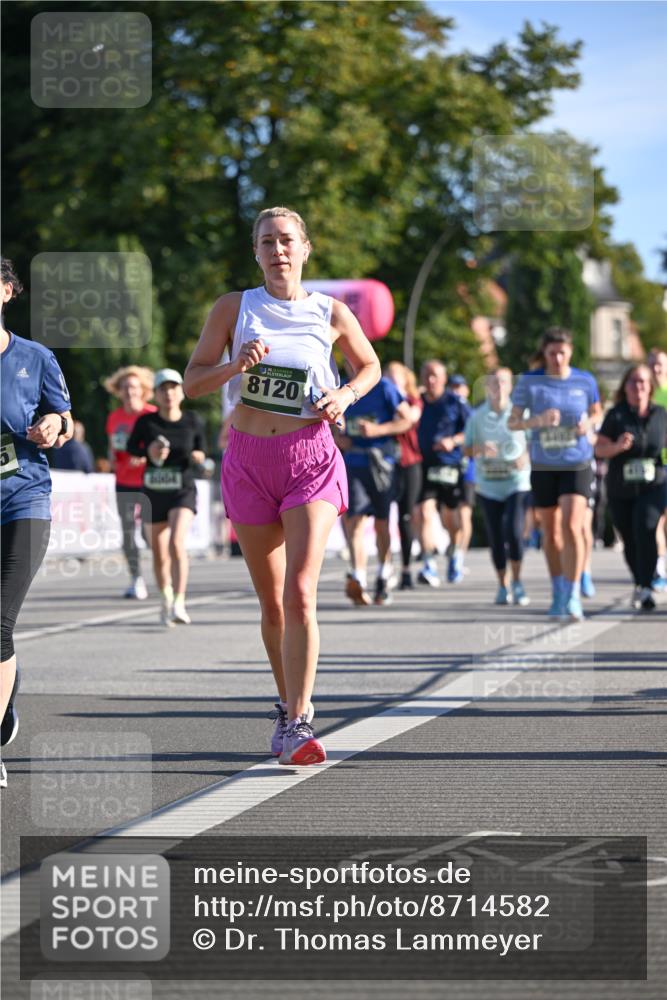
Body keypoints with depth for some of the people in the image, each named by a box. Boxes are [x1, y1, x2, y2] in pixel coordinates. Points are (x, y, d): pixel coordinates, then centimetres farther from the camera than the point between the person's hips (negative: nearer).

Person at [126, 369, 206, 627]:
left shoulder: (193, 421, -2)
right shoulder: (146, 422, -4)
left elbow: (201, 452, 12)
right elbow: (131, 447, 11)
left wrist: (197, 456, -12)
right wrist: (148, 452, -10)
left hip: (183, 492, -2)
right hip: (154, 493, 2)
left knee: (177, 543, -24)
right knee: (159, 555, 10)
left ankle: (179, 603, -28)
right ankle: (165, 599, 34)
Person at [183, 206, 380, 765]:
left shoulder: (330, 314, 4)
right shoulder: (234, 308, 4)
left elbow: (370, 366, 20)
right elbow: (193, 381, 4)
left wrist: (346, 395, -1)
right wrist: (237, 364, -15)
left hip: (310, 456, -2)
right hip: (249, 458, 2)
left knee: (300, 594, -17)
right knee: (272, 602, 9)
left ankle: (299, 723, -21)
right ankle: (289, 704, 29)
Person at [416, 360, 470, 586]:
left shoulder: (455, 402, -1)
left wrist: (454, 441, -15)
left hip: (450, 465, -1)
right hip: (424, 465, 1)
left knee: (449, 515, 11)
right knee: (425, 514, -14)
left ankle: (455, 555, 39)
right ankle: (430, 567, -20)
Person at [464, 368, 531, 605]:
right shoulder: (477, 416, 6)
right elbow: (466, 448, 8)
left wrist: (525, 458, -16)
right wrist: (478, 449, -13)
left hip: (516, 482, -2)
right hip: (488, 486, 2)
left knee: (513, 531, -18)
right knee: (495, 537, 3)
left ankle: (517, 582, -2)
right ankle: (502, 586, 17)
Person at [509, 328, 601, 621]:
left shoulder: (585, 381, -1)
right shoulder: (530, 382, -4)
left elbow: (595, 412, 15)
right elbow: (512, 422, -3)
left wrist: (589, 423, -9)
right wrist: (537, 420, -22)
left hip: (577, 465, -1)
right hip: (543, 466, 1)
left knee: (571, 527, -16)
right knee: (550, 531, 11)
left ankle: (573, 596, -11)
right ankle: (558, 593, 27)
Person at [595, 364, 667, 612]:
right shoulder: (616, 415, -3)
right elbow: (599, 448, -7)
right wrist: (617, 447, -26)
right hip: (620, 489, 1)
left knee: (645, 527, -25)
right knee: (630, 542, 8)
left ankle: (645, 588, -27)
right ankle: (640, 584, 34)